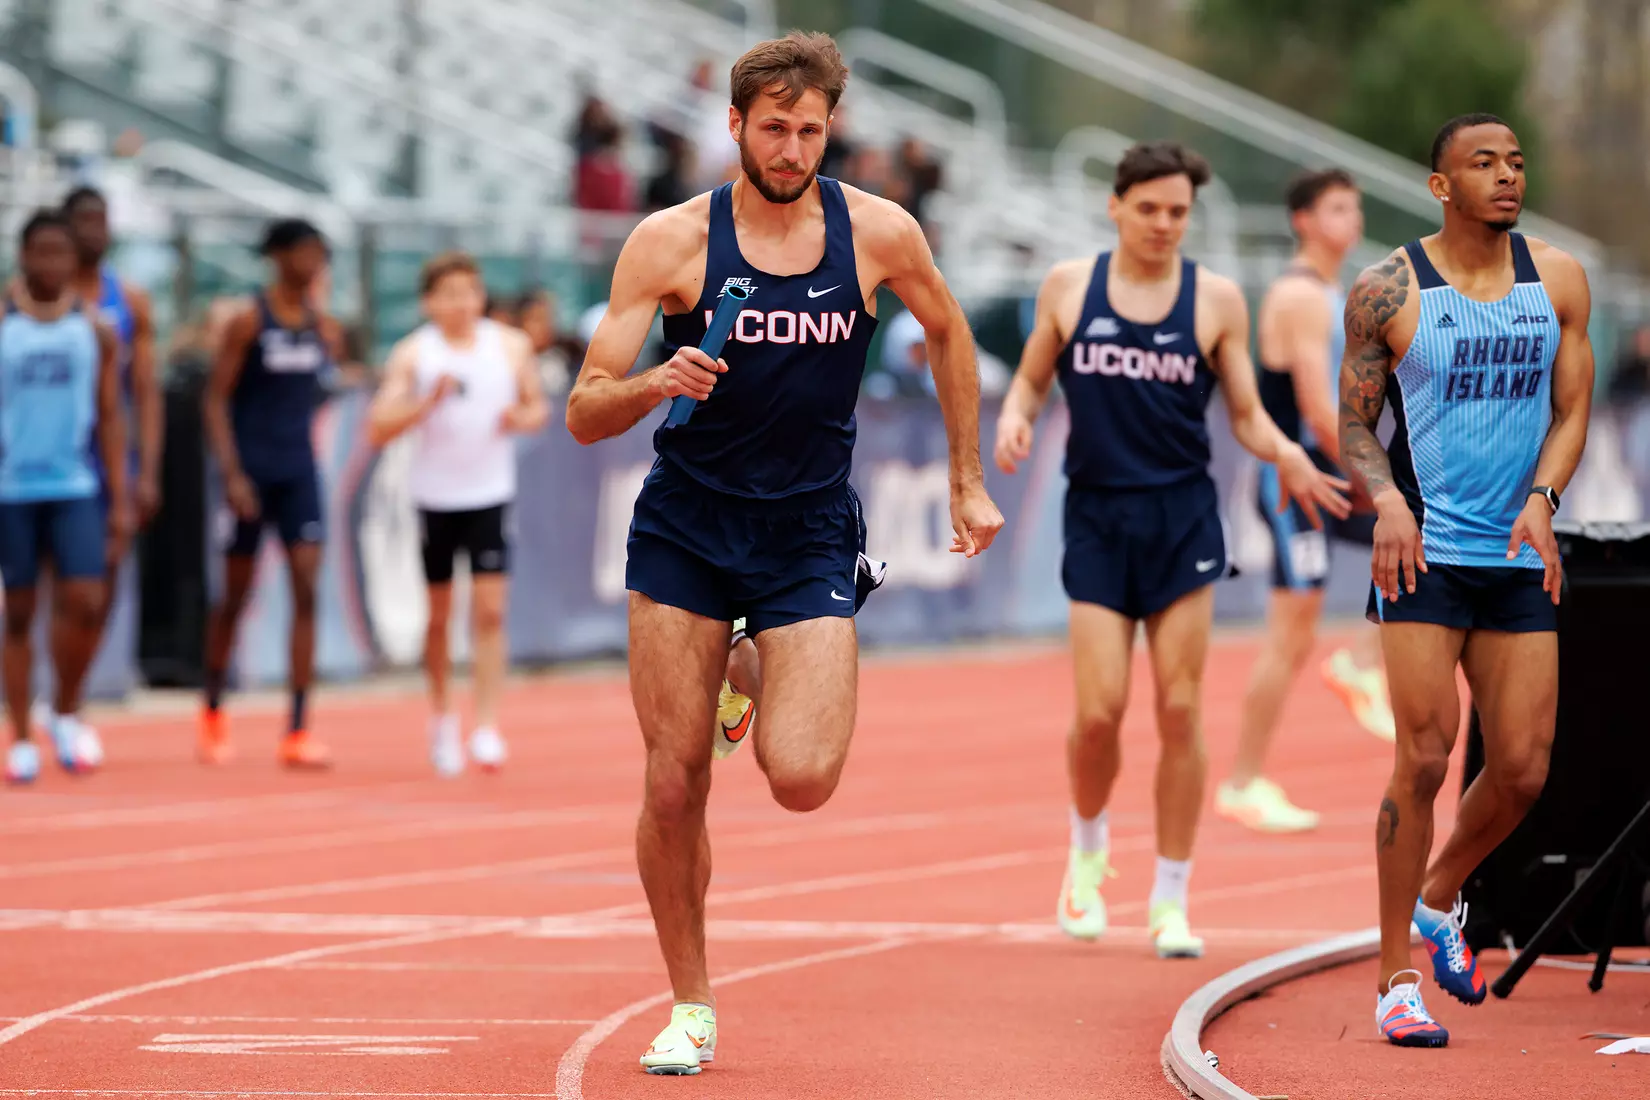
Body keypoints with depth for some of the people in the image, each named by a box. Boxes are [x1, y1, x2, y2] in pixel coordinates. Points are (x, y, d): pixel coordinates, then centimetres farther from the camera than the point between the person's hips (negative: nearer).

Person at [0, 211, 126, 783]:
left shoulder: (94, 329, 6)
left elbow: (109, 419, 9)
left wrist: (121, 501, 5)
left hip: (75, 488, 1)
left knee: (84, 603, -11)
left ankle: (66, 714, 11)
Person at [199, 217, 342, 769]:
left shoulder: (324, 325, 6)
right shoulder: (249, 321, -8)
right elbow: (215, 399, -9)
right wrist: (231, 472, -16)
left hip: (299, 470, 4)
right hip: (252, 469, -4)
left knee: (307, 590, -8)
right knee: (236, 595, 6)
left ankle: (298, 732, -9)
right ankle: (213, 710, 29)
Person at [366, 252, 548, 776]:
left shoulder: (512, 347, 2)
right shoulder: (413, 354, -5)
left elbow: (539, 407, 13)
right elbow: (378, 428, -10)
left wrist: (523, 418, -10)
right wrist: (428, 402, -24)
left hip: (491, 496, 0)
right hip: (435, 496, 0)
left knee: (490, 611, -9)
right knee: (439, 614, 9)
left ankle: (486, 727, -10)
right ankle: (441, 714, 28)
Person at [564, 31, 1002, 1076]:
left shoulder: (881, 234, -5)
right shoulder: (672, 240, -8)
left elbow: (948, 333, 17)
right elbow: (585, 414, -9)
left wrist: (969, 480, 19)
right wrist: (657, 383, -29)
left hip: (811, 533, 0)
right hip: (684, 531, 0)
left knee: (803, 780, -16)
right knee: (673, 785, -2)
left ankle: (756, 679, 21)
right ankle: (691, 1008, 18)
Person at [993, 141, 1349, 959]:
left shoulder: (1216, 300, 3)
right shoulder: (1068, 287, 4)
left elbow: (1247, 414, 6)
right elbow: (1032, 379, 14)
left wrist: (1286, 456, -14)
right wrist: (1013, 420, -8)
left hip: (1183, 519, 0)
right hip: (1097, 515, 0)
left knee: (1178, 710, -2)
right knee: (1101, 708, -7)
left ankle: (1171, 900, 8)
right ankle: (1088, 848, 23)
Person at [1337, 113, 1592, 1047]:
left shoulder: (1557, 280, 7)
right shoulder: (1390, 291, -2)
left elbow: (1572, 409, 7)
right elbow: (1354, 422, 4)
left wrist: (1542, 500, -10)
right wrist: (1388, 502, -15)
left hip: (1521, 556, 4)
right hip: (1425, 550, -4)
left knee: (1524, 767, 0)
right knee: (1425, 757, -12)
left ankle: (1439, 897, 30)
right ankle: (1397, 979, -3)